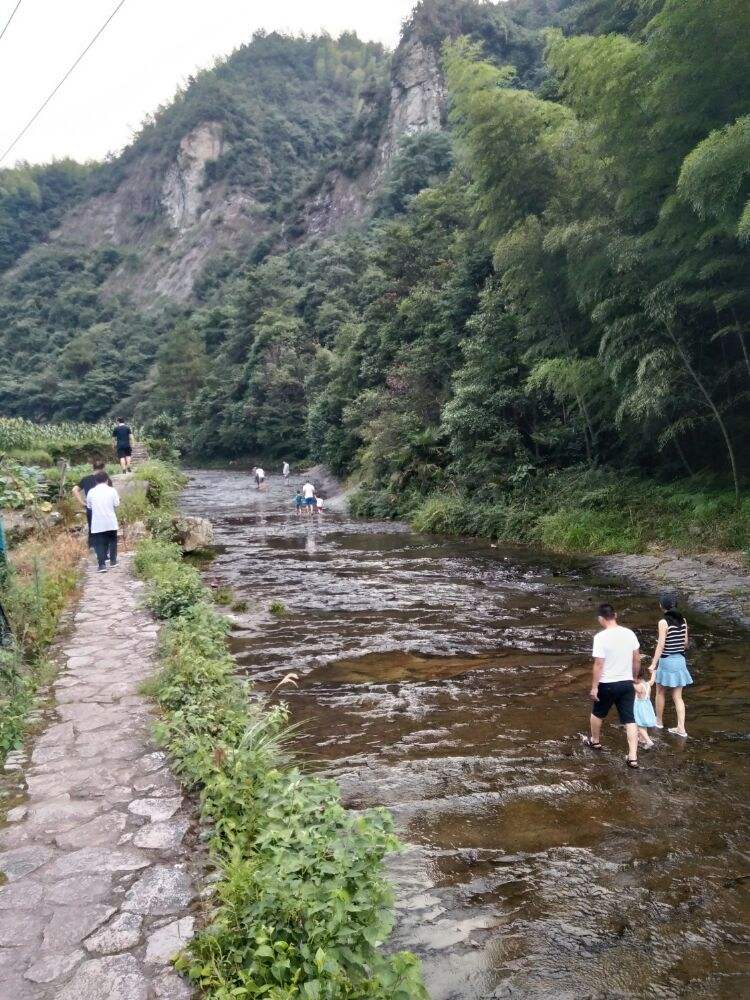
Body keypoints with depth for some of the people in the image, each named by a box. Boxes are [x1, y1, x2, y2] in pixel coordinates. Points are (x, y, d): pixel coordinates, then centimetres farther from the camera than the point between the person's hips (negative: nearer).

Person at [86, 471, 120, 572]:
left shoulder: (91, 492, 1)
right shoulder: (112, 490, -4)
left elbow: (89, 506, 9)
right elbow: (116, 504, -2)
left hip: (97, 523, 0)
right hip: (110, 521, 0)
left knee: (100, 543, 2)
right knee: (112, 540, 18)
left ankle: (102, 564, -8)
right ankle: (113, 560, 24)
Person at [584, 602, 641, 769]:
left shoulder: (601, 637, -18)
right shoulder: (629, 634, -3)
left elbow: (598, 664, -18)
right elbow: (637, 659, 6)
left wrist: (594, 687, -10)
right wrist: (634, 677, 21)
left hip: (608, 684, -4)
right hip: (627, 683, 4)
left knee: (597, 714, 21)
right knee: (630, 720, 7)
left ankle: (595, 741, 41)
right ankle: (633, 757, 5)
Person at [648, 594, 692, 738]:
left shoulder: (664, 622, -17)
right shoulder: (683, 621, 0)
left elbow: (660, 645, -19)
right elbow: (685, 643, 8)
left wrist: (653, 664, -17)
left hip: (666, 661, -5)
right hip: (680, 660, 5)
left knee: (660, 692, 16)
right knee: (677, 697, 10)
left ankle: (659, 721, 30)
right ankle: (681, 728, 7)